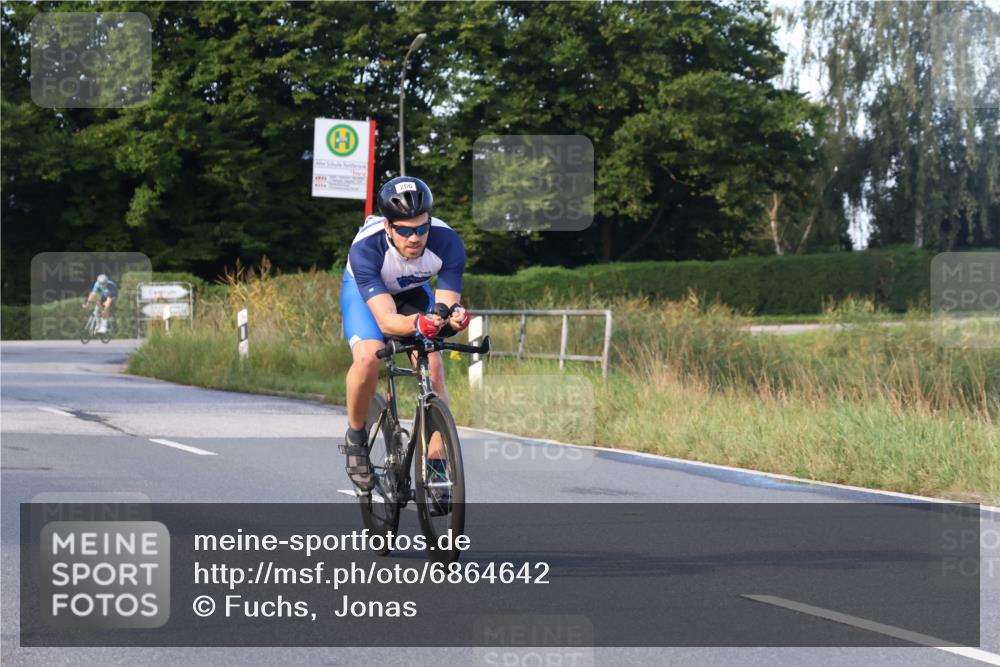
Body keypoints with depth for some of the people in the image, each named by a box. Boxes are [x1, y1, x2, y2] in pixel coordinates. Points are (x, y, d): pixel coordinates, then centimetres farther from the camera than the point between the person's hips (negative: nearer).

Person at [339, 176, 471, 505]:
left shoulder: (447, 242, -33)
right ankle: (355, 436, -3)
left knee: (433, 370, -17)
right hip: (364, 291, -2)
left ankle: (436, 466, -7)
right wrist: (417, 324, -67)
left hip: (413, 291, 2)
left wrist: (452, 317, -55)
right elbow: (385, 318, -46)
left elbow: (446, 306, -31)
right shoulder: (366, 248, -40)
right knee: (368, 358, -29)